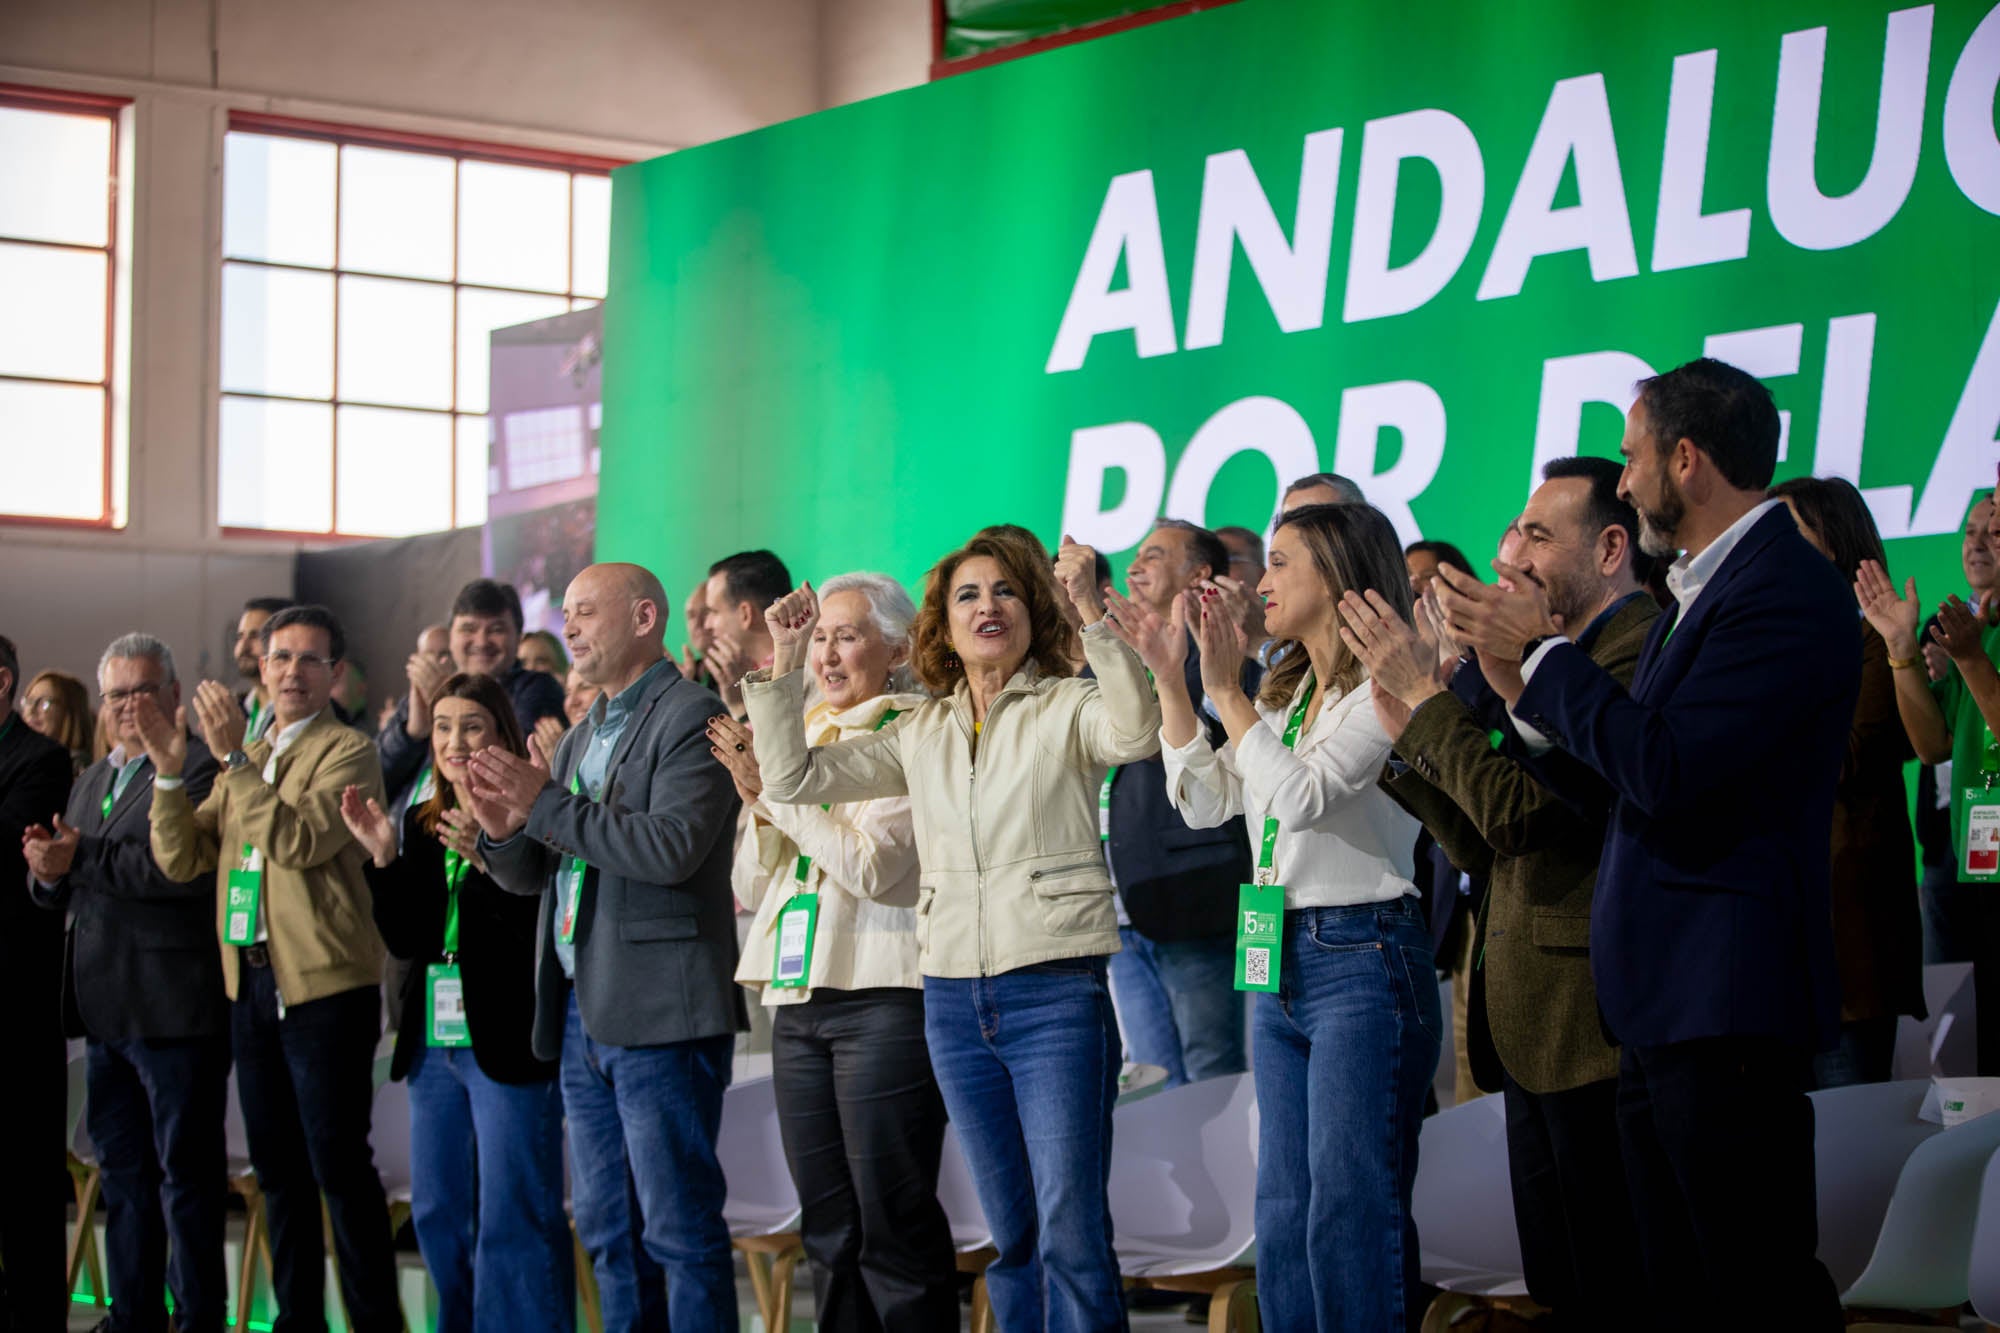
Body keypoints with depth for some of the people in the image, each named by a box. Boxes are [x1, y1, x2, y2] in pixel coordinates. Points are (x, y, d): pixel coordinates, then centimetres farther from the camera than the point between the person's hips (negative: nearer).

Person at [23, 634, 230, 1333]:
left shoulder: (202, 770, -9)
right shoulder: (92, 780, 19)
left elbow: (186, 868, -23)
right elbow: (65, 895, 19)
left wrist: (81, 859, -18)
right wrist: (49, 871, -5)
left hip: (174, 1009, -8)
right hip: (106, 1010, 8)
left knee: (187, 1172, -2)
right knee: (122, 1174, 15)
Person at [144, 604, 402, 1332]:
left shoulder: (349, 754, -6)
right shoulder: (244, 760, 16)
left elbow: (300, 842, -22)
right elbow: (181, 859, 8)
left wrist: (234, 759, -22)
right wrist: (170, 772, -5)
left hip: (324, 983, -7)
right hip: (251, 979, 7)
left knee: (337, 1161, -6)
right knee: (277, 1164, 12)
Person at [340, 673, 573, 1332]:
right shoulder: (424, 826, 13)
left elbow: (544, 930, -17)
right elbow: (406, 939, 6)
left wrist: (488, 862, -29)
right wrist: (384, 857, -6)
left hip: (507, 1043, -8)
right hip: (434, 1043, 8)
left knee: (511, 1220, -7)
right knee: (438, 1214, 14)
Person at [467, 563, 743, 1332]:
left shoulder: (691, 717, -8)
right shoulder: (581, 736, 19)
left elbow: (672, 847, -22)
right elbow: (529, 875, 19)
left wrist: (546, 805, -18)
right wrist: (504, 830, -4)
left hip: (659, 1011, -9)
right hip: (584, 1011, 9)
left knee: (678, 1226, -6)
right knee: (608, 1231, 12)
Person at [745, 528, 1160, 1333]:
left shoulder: (1069, 708, 0)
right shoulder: (919, 734, 15)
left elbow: (1135, 734, -22)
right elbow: (793, 778, 13)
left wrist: (1092, 612, -30)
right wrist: (778, 664, 4)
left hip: (1055, 991, -5)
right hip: (954, 998, 5)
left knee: (1071, 1229, -11)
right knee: (1011, 1233, 10)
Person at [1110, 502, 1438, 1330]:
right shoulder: (1285, 694, 18)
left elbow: (1302, 795, -19)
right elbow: (1205, 799, 14)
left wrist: (1227, 688, -14)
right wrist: (1169, 675, 7)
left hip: (1362, 959, -9)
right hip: (1279, 964, 9)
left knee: (1349, 1217, -10)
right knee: (1284, 1221, 9)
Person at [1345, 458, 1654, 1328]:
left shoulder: (1641, 652, -14)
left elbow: (1524, 814, -22)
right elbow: (1485, 848, 16)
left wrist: (1428, 694, -14)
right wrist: (1408, 736, 6)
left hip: (1594, 1024, -10)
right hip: (1532, 1029, 10)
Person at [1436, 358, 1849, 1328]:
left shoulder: (1785, 590, -14)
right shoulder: (1698, 593, 18)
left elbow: (1665, 769, -24)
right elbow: (1613, 784, 20)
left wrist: (1543, 650, -12)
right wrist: (1522, 689, 8)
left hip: (1723, 999, -10)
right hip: (1662, 1003, 10)